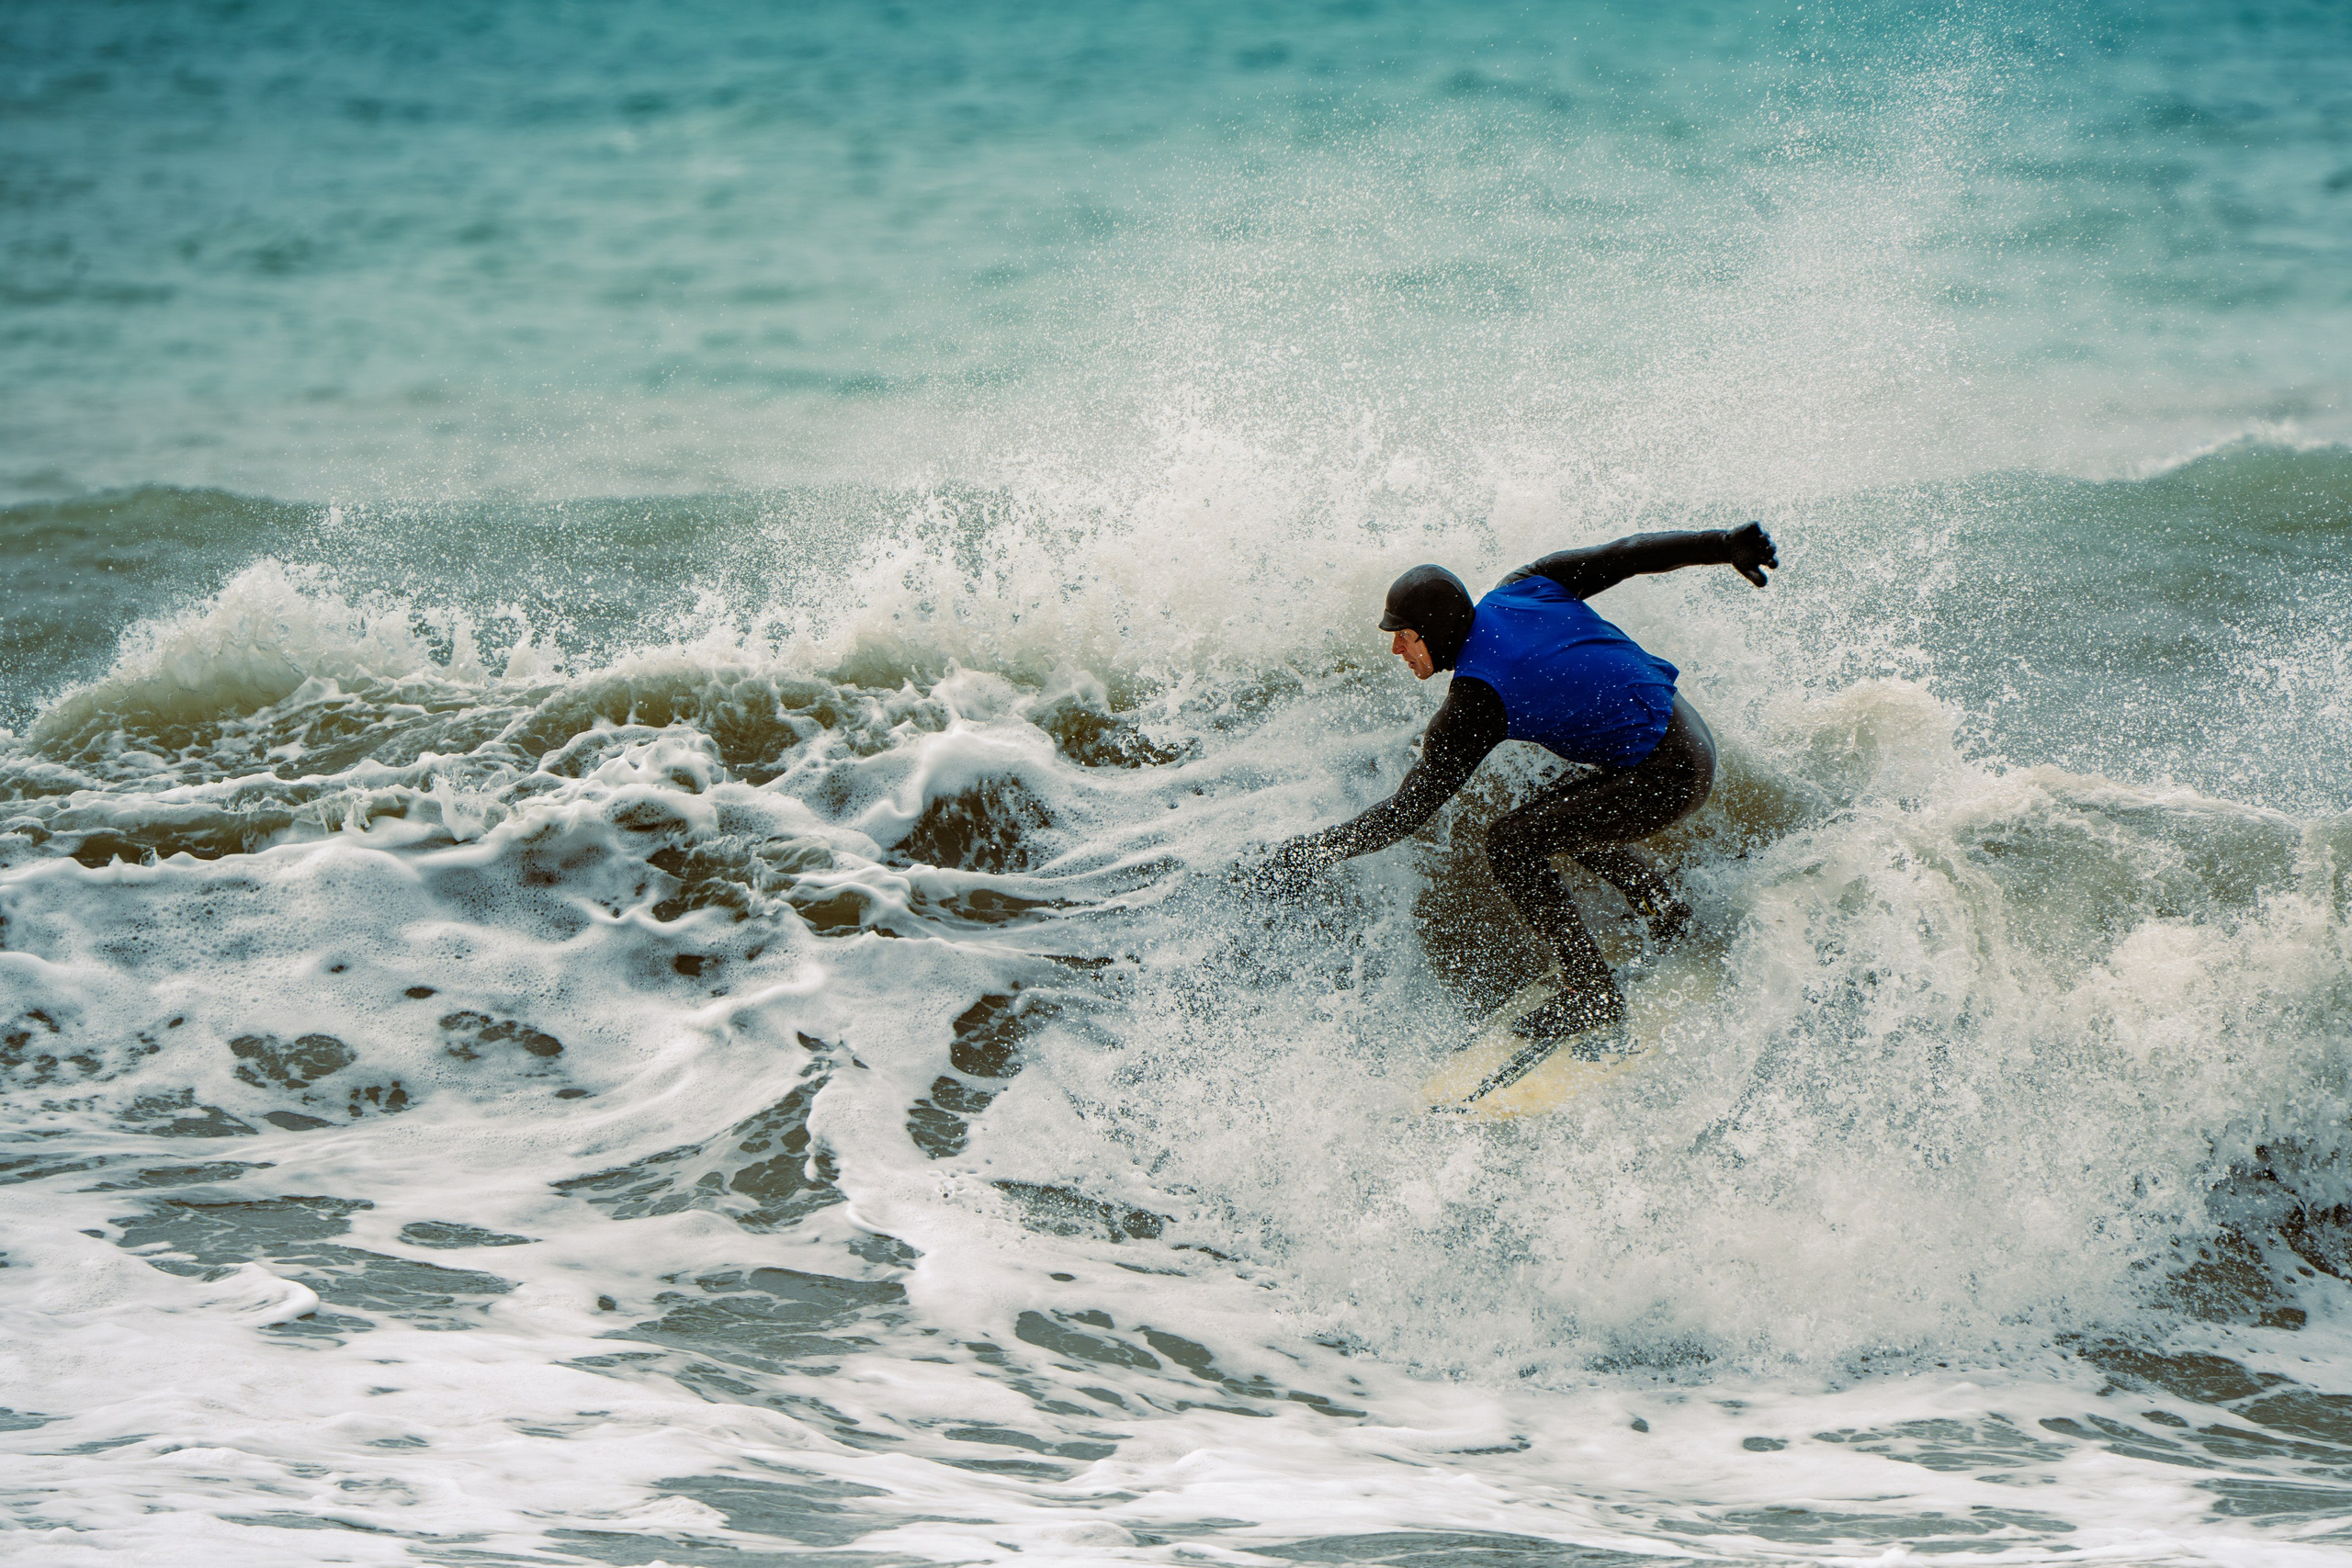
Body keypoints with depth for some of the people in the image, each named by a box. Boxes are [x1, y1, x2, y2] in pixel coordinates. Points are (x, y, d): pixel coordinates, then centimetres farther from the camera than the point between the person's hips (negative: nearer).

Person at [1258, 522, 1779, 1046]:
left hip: (1664, 779, -10)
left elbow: (1411, 808, -14)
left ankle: (1593, 994, -6)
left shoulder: (1477, 701, -18)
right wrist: (1729, 545, 16)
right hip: (1693, 741, 10)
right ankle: (1667, 911, 35)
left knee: (1512, 844, -9)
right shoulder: (1521, 590, 1)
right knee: (1558, 817, 26)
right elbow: (1628, 554, 7)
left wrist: (1319, 848, -7)